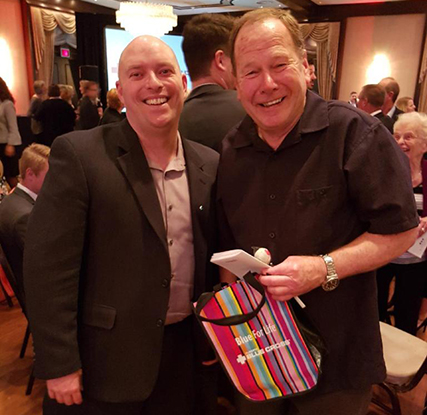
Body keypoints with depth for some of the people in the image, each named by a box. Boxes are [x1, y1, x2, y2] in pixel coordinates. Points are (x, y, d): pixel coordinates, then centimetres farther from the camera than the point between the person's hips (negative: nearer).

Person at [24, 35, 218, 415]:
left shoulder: (209, 164, 0)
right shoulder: (78, 154, -14)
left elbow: (215, 258, 8)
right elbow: (49, 266, -15)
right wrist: (59, 364, -13)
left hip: (183, 355, 5)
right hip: (105, 361, -4)